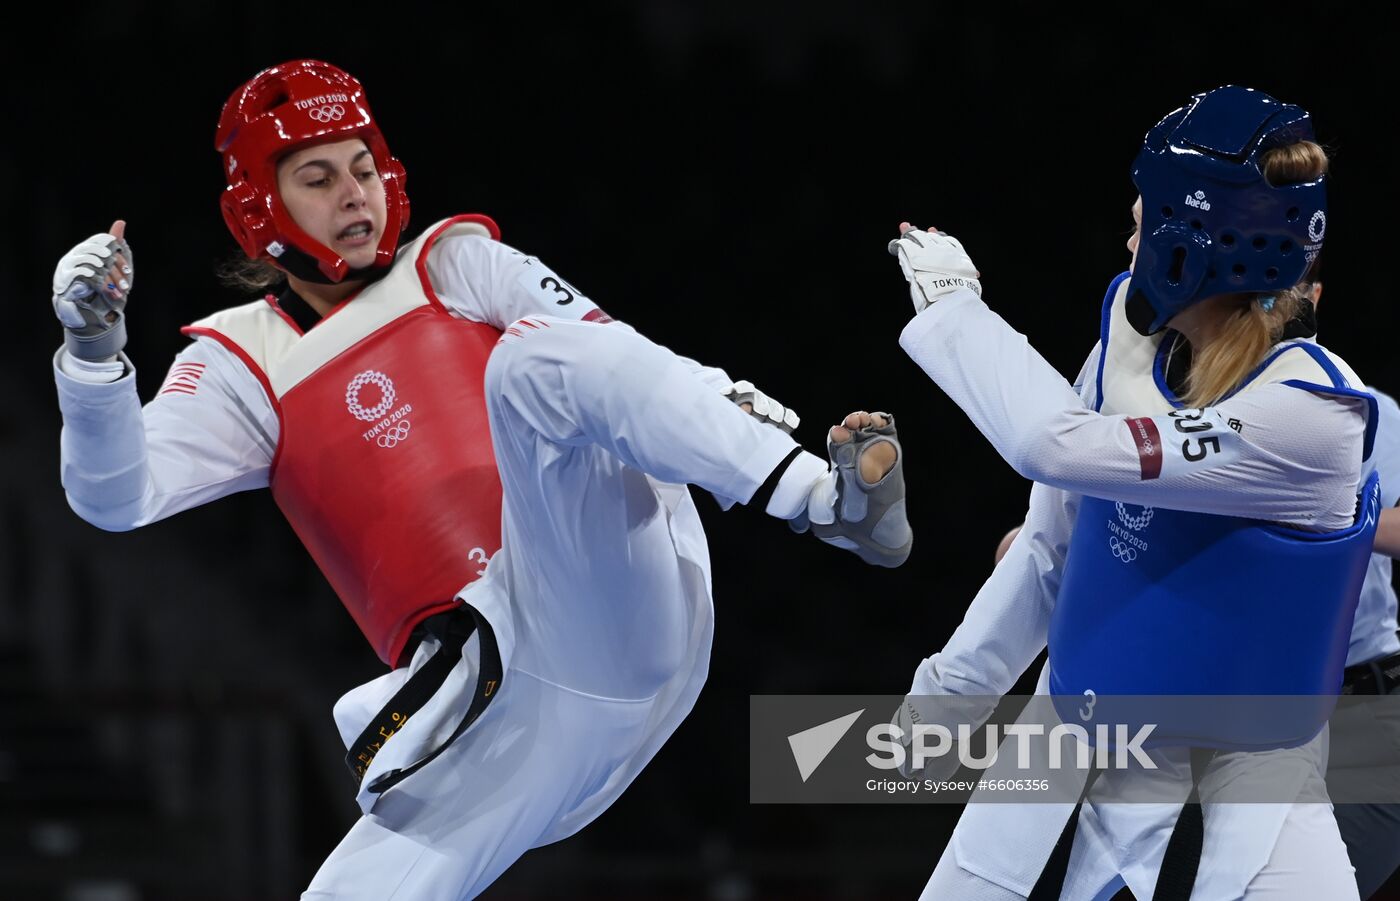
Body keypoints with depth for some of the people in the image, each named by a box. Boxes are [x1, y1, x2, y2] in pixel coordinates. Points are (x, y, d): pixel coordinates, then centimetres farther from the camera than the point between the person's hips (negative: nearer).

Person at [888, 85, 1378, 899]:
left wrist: (954, 306, -17)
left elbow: (1062, 449, -30)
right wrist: (952, 684, 15)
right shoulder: (1134, 328, -4)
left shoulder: (1314, 414, -25)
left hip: (1240, 793, -6)